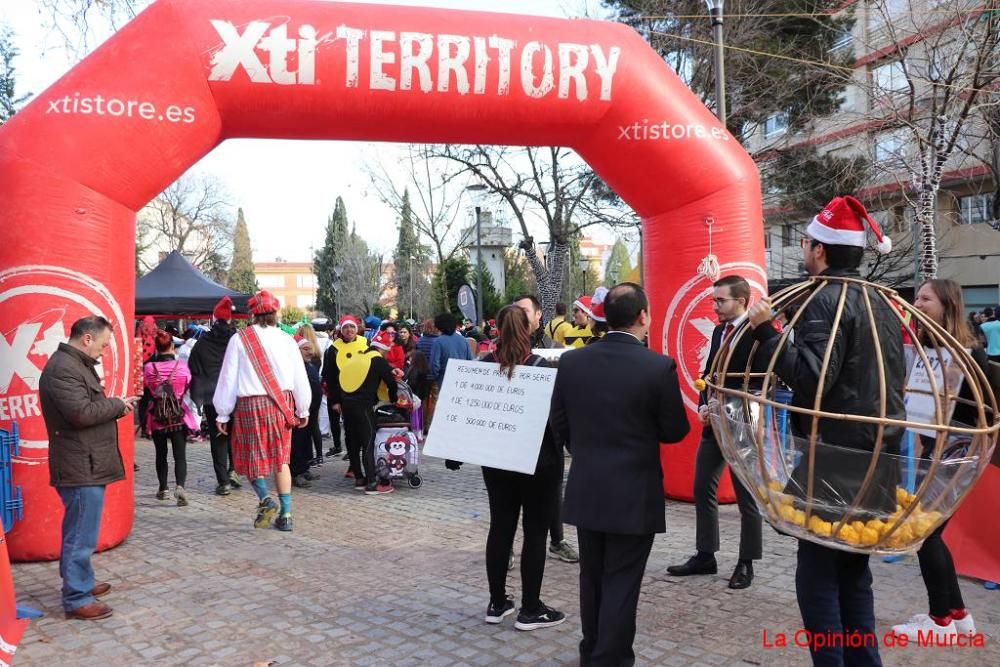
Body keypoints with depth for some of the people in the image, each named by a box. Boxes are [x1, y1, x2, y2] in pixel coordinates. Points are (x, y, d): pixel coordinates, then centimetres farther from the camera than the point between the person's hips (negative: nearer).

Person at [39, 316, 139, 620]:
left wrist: (115, 407, 5)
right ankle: (77, 599, 5)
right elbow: (81, 413, -26)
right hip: (81, 468, -11)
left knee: (79, 533, 21)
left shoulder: (76, 364, 16)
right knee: (81, 536, -3)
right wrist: (117, 404, -12)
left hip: (87, 466, 11)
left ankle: (83, 582, 33)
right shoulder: (62, 369, -18)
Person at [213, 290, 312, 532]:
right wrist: (303, 410, 18)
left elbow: (228, 378, -2)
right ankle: (285, 514, 10)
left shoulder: (239, 339, -4)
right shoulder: (286, 340, 1)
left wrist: (223, 413, 6)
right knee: (280, 458, 11)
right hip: (281, 404, 2)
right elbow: (300, 378, 5)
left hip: (250, 404, -2)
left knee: (251, 456, 12)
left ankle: (265, 498, -10)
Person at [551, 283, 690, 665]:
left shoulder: (571, 361, -4)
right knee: (621, 584, 7)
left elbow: (559, 422, 5)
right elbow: (675, 431, -7)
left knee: (592, 578, 20)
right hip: (634, 494, -4)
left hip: (586, 490, 5)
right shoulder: (659, 366, -16)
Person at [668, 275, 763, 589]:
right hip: (714, 423, 8)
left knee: (746, 497, 6)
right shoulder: (719, 331, 11)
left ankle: (746, 563, 19)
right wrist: (704, 405, -1)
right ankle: (705, 556, 23)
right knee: (703, 489, 11)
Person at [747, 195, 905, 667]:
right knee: (854, 574, 18)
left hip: (834, 463, -9)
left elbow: (810, 377, -26)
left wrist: (766, 331, -22)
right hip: (876, 462, 9)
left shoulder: (826, 301, -14)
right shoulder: (881, 304, 14)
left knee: (818, 577, 0)